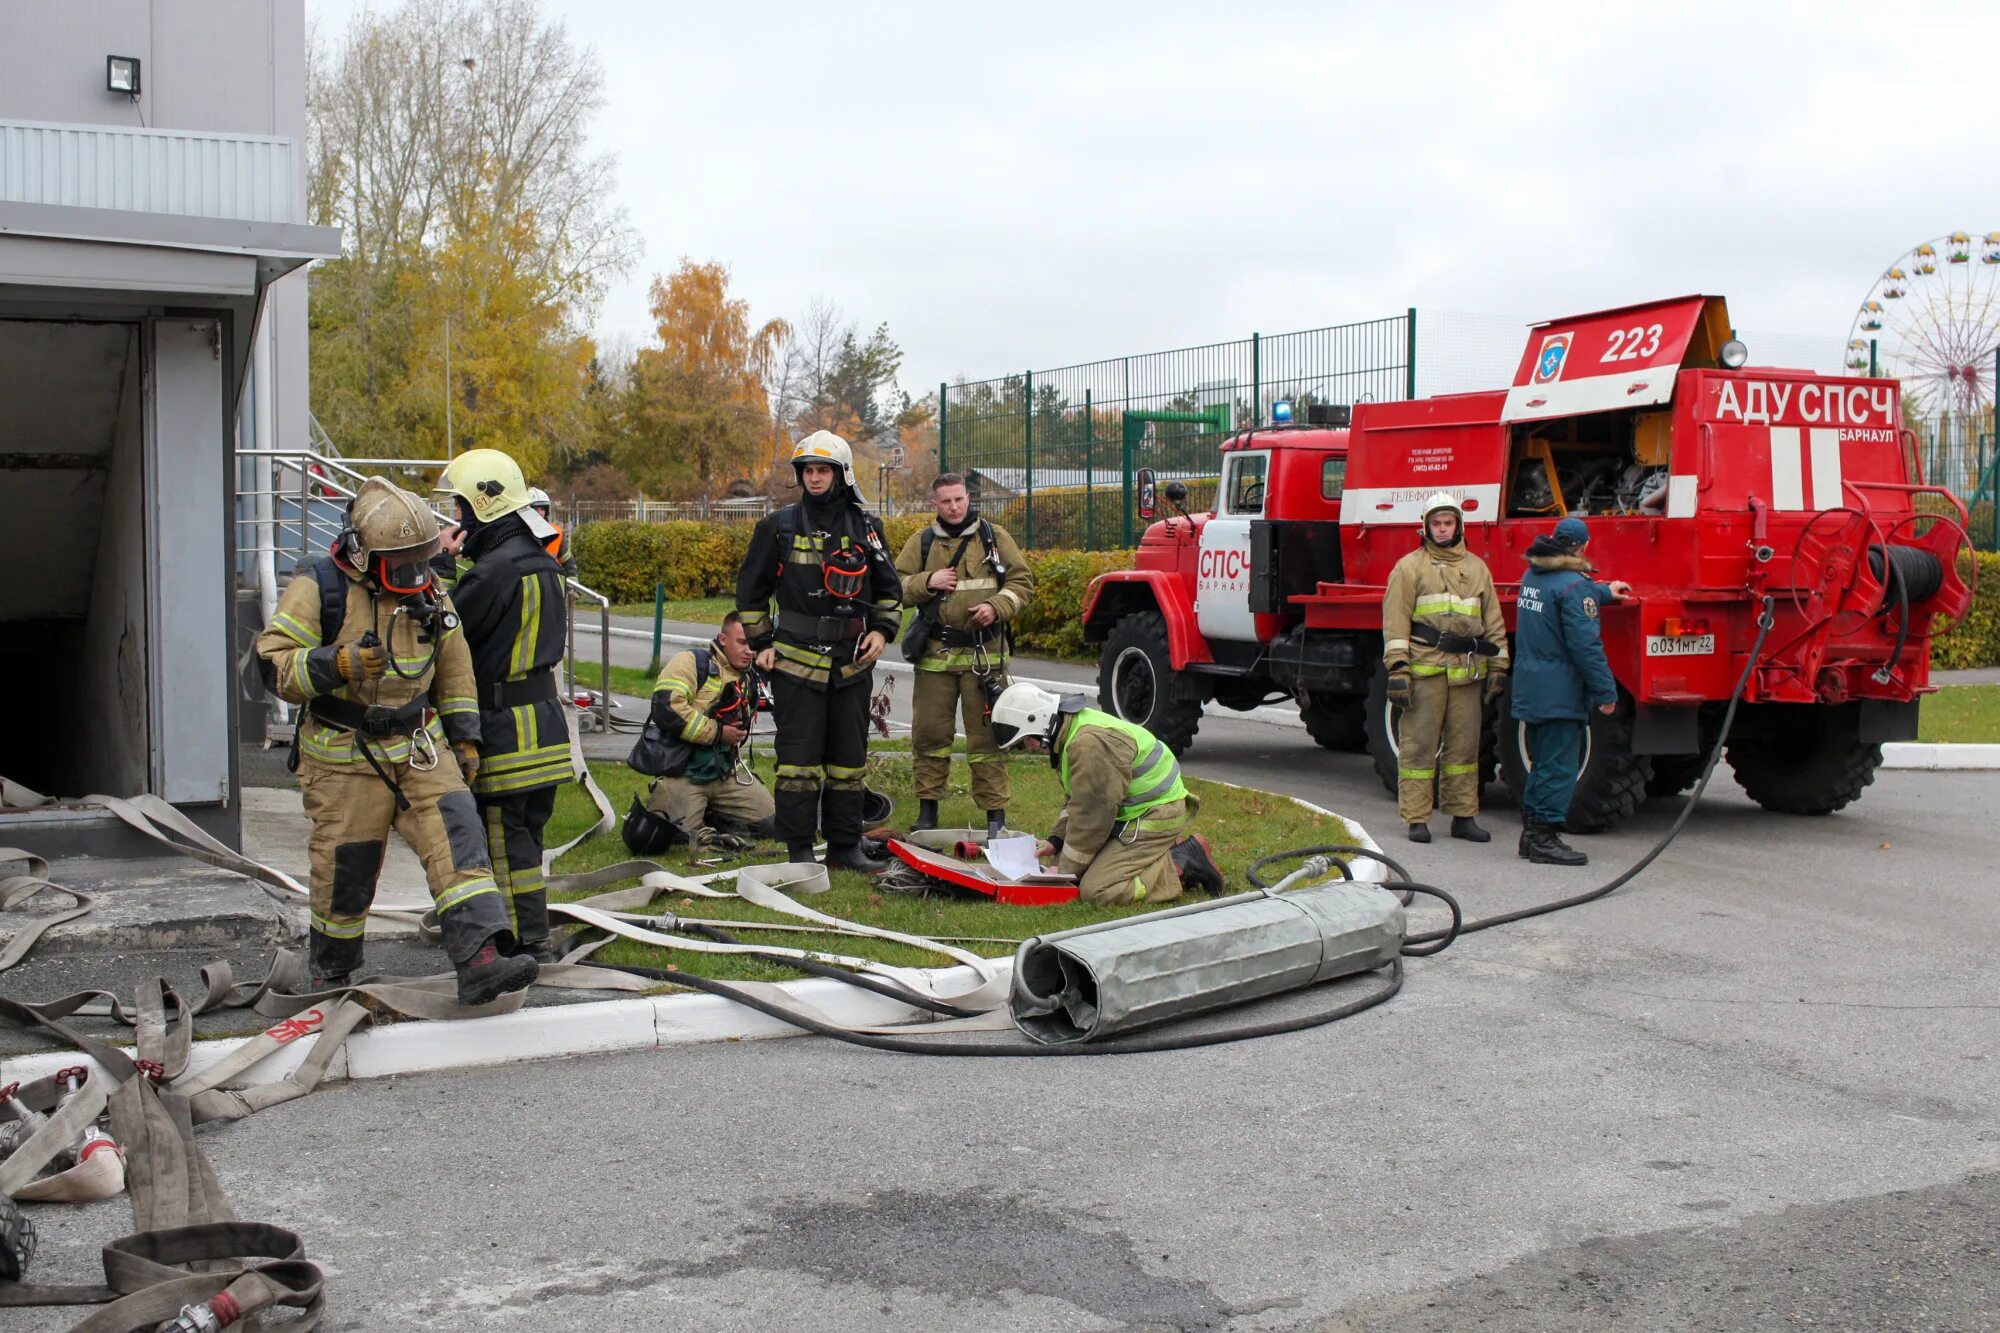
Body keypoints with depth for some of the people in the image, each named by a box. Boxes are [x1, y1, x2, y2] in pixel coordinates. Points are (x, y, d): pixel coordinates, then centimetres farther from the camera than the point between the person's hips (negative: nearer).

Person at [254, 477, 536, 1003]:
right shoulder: (320, 588, -11)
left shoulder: (427, 591, 6)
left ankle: (480, 959, -23)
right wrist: (339, 664, -29)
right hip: (344, 757, -4)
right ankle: (330, 975, 28)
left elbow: (453, 666, 17)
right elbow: (274, 664, -13)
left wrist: (464, 736, 14)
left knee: (456, 833, -16)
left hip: (419, 746, 4)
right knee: (344, 869, 4)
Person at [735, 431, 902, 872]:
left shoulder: (866, 526, 8)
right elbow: (751, 589, 8)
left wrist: (881, 629, 4)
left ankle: (846, 845, 18)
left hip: (853, 661, 3)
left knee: (849, 758, 9)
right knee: (799, 759, -3)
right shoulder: (779, 526, 1)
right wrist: (760, 644, 2)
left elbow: (889, 587, 19)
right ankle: (799, 850, 4)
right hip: (796, 660, -3)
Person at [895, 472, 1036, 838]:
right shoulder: (922, 541, 9)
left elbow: (1022, 581, 6)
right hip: (935, 654, 2)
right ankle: (928, 809, 19)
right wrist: (926, 582, -10)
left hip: (984, 654, -1)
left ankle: (995, 814, 7)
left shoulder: (994, 537, 6)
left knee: (987, 736, 0)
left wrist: (997, 607, -10)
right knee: (929, 734, 6)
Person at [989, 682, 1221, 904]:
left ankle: (1183, 863, -7)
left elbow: (1090, 814, -23)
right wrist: (1056, 840, 5)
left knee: (1095, 890, -19)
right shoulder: (1070, 735, 8)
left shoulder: (1090, 744, -26)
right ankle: (1168, 852, 12)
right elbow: (1074, 800, 18)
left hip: (1154, 816, -11)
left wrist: (1066, 872, -14)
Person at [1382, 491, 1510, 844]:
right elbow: (1395, 621, -3)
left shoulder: (1476, 568, 17)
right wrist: (1398, 668, -11)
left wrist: (1498, 667, 13)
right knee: (1419, 744, -2)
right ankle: (1416, 819, 3)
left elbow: (1493, 620, 19)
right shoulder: (1409, 567, 3)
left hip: (1468, 672, 4)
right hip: (1426, 669, -4)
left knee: (1464, 745, 7)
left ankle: (1463, 815, 15)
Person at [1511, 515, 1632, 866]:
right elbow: (1585, 645, -21)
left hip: (1530, 688, 9)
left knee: (1542, 763, 18)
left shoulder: (1533, 575, 11)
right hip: (1561, 692, -9)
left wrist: (1605, 592, 48)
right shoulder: (1574, 585, -18)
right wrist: (1606, 692, -16)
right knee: (1559, 768, -4)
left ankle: (1531, 831, 23)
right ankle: (1545, 839, -4)